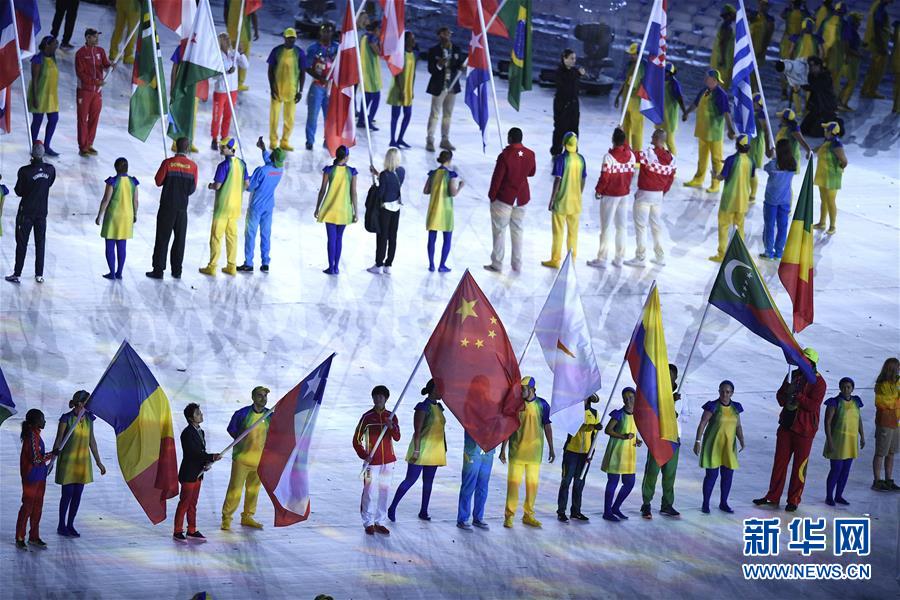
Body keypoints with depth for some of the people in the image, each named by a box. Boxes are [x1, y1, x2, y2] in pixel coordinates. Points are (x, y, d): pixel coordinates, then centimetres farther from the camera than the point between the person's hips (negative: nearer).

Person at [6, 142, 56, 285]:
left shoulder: (25, 171, -18)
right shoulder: (50, 169, -8)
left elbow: (19, 192, -9)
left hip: (26, 211, -3)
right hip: (42, 211, 3)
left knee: (22, 243, 5)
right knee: (40, 243, 13)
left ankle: (17, 274, 5)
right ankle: (39, 274, 15)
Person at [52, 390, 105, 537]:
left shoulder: (88, 419, 4)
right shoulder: (66, 419, -12)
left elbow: (92, 441, 12)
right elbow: (58, 441, -10)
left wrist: (99, 462, 14)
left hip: (83, 461, 5)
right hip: (68, 460, -5)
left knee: (78, 494, 8)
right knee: (67, 493, -2)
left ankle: (70, 525, 19)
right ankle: (61, 526, 11)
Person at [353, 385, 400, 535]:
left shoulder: (391, 417, 6)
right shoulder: (367, 417, -3)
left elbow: (397, 437, -3)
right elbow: (356, 440, 0)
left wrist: (391, 427, -22)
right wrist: (364, 455, -11)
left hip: (388, 461, 3)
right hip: (372, 461, -3)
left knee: (384, 492, 7)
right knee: (370, 493, -5)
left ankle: (380, 522, 16)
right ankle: (368, 524, 3)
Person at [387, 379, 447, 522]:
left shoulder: (438, 407, 11)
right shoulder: (423, 407, -13)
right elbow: (417, 431, -17)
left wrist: (444, 449, 17)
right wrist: (416, 451, -21)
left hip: (435, 450, 8)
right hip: (422, 448, -8)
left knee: (428, 481, 9)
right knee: (410, 480, -7)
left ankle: (423, 511, 16)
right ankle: (392, 508, 2)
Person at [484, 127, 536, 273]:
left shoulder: (505, 156, -21)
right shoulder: (530, 155, -4)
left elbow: (497, 178, -16)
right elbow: (531, 173, 13)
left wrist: (492, 195, -4)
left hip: (504, 198, -5)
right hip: (521, 198, 5)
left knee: (499, 230, 6)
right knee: (518, 231, 15)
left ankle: (497, 264, 9)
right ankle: (517, 265, 18)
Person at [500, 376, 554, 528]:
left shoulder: (542, 405, 3)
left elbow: (547, 427, 9)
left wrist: (551, 449, 8)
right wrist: (503, 449, 1)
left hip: (535, 452, 2)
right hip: (516, 451, -2)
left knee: (532, 484, 6)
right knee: (513, 482, -5)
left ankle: (528, 515, 15)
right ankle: (509, 516, -2)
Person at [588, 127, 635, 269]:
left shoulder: (609, 156, -20)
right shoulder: (630, 155, -5)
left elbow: (604, 177, -17)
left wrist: (598, 191, -3)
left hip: (610, 195, -5)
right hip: (624, 194, 5)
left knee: (605, 227, 2)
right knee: (621, 226, 12)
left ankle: (601, 259, 6)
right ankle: (619, 258, 16)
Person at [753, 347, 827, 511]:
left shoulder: (818, 382, -10)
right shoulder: (793, 375, 8)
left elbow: (813, 405, -20)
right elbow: (780, 396, 9)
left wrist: (797, 395, -21)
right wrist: (788, 392, -12)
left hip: (804, 429, -6)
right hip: (786, 424, 6)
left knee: (799, 465, 3)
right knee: (779, 462, 10)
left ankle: (794, 500, 13)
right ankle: (773, 497, 19)